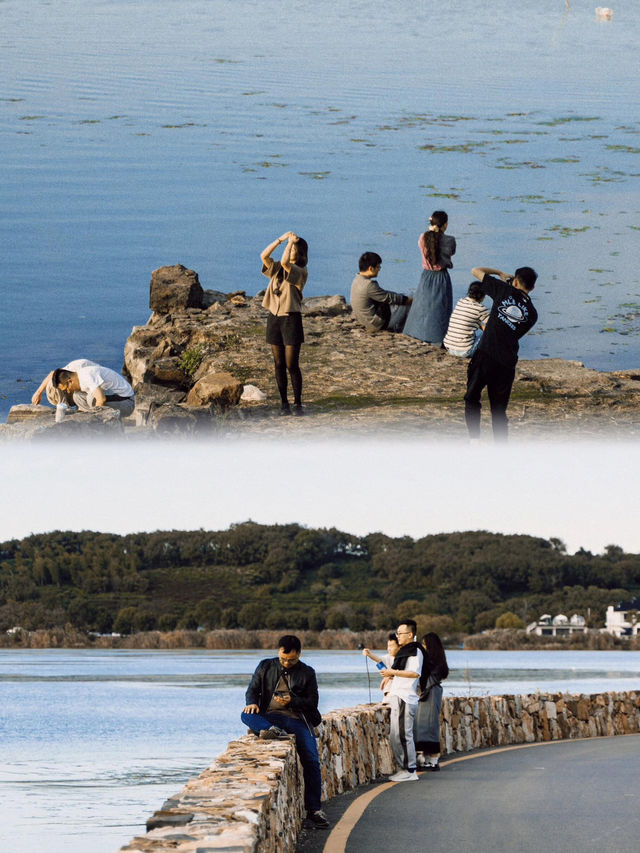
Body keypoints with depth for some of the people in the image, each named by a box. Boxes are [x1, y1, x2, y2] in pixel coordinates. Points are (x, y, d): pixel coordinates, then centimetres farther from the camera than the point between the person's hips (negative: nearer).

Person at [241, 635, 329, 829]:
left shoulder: (307, 673, 11)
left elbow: (312, 702, 6)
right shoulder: (266, 667, 13)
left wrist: (292, 701, -13)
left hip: (297, 719, -1)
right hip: (270, 716, 1)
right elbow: (252, 689, 11)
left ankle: (314, 809, -13)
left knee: (311, 761, -18)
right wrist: (252, 703, -13)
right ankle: (273, 732, -53)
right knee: (247, 716, -31)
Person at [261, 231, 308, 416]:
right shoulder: (277, 269, 12)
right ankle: (284, 403, 10)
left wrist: (291, 241, -12)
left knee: (292, 365, -5)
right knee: (279, 364, 6)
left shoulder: (301, 272, -5)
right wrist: (281, 239, -8)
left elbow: (285, 263, -24)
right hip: (274, 317, 6)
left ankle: (298, 403, 3)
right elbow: (264, 256, -4)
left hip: (291, 318, -6)